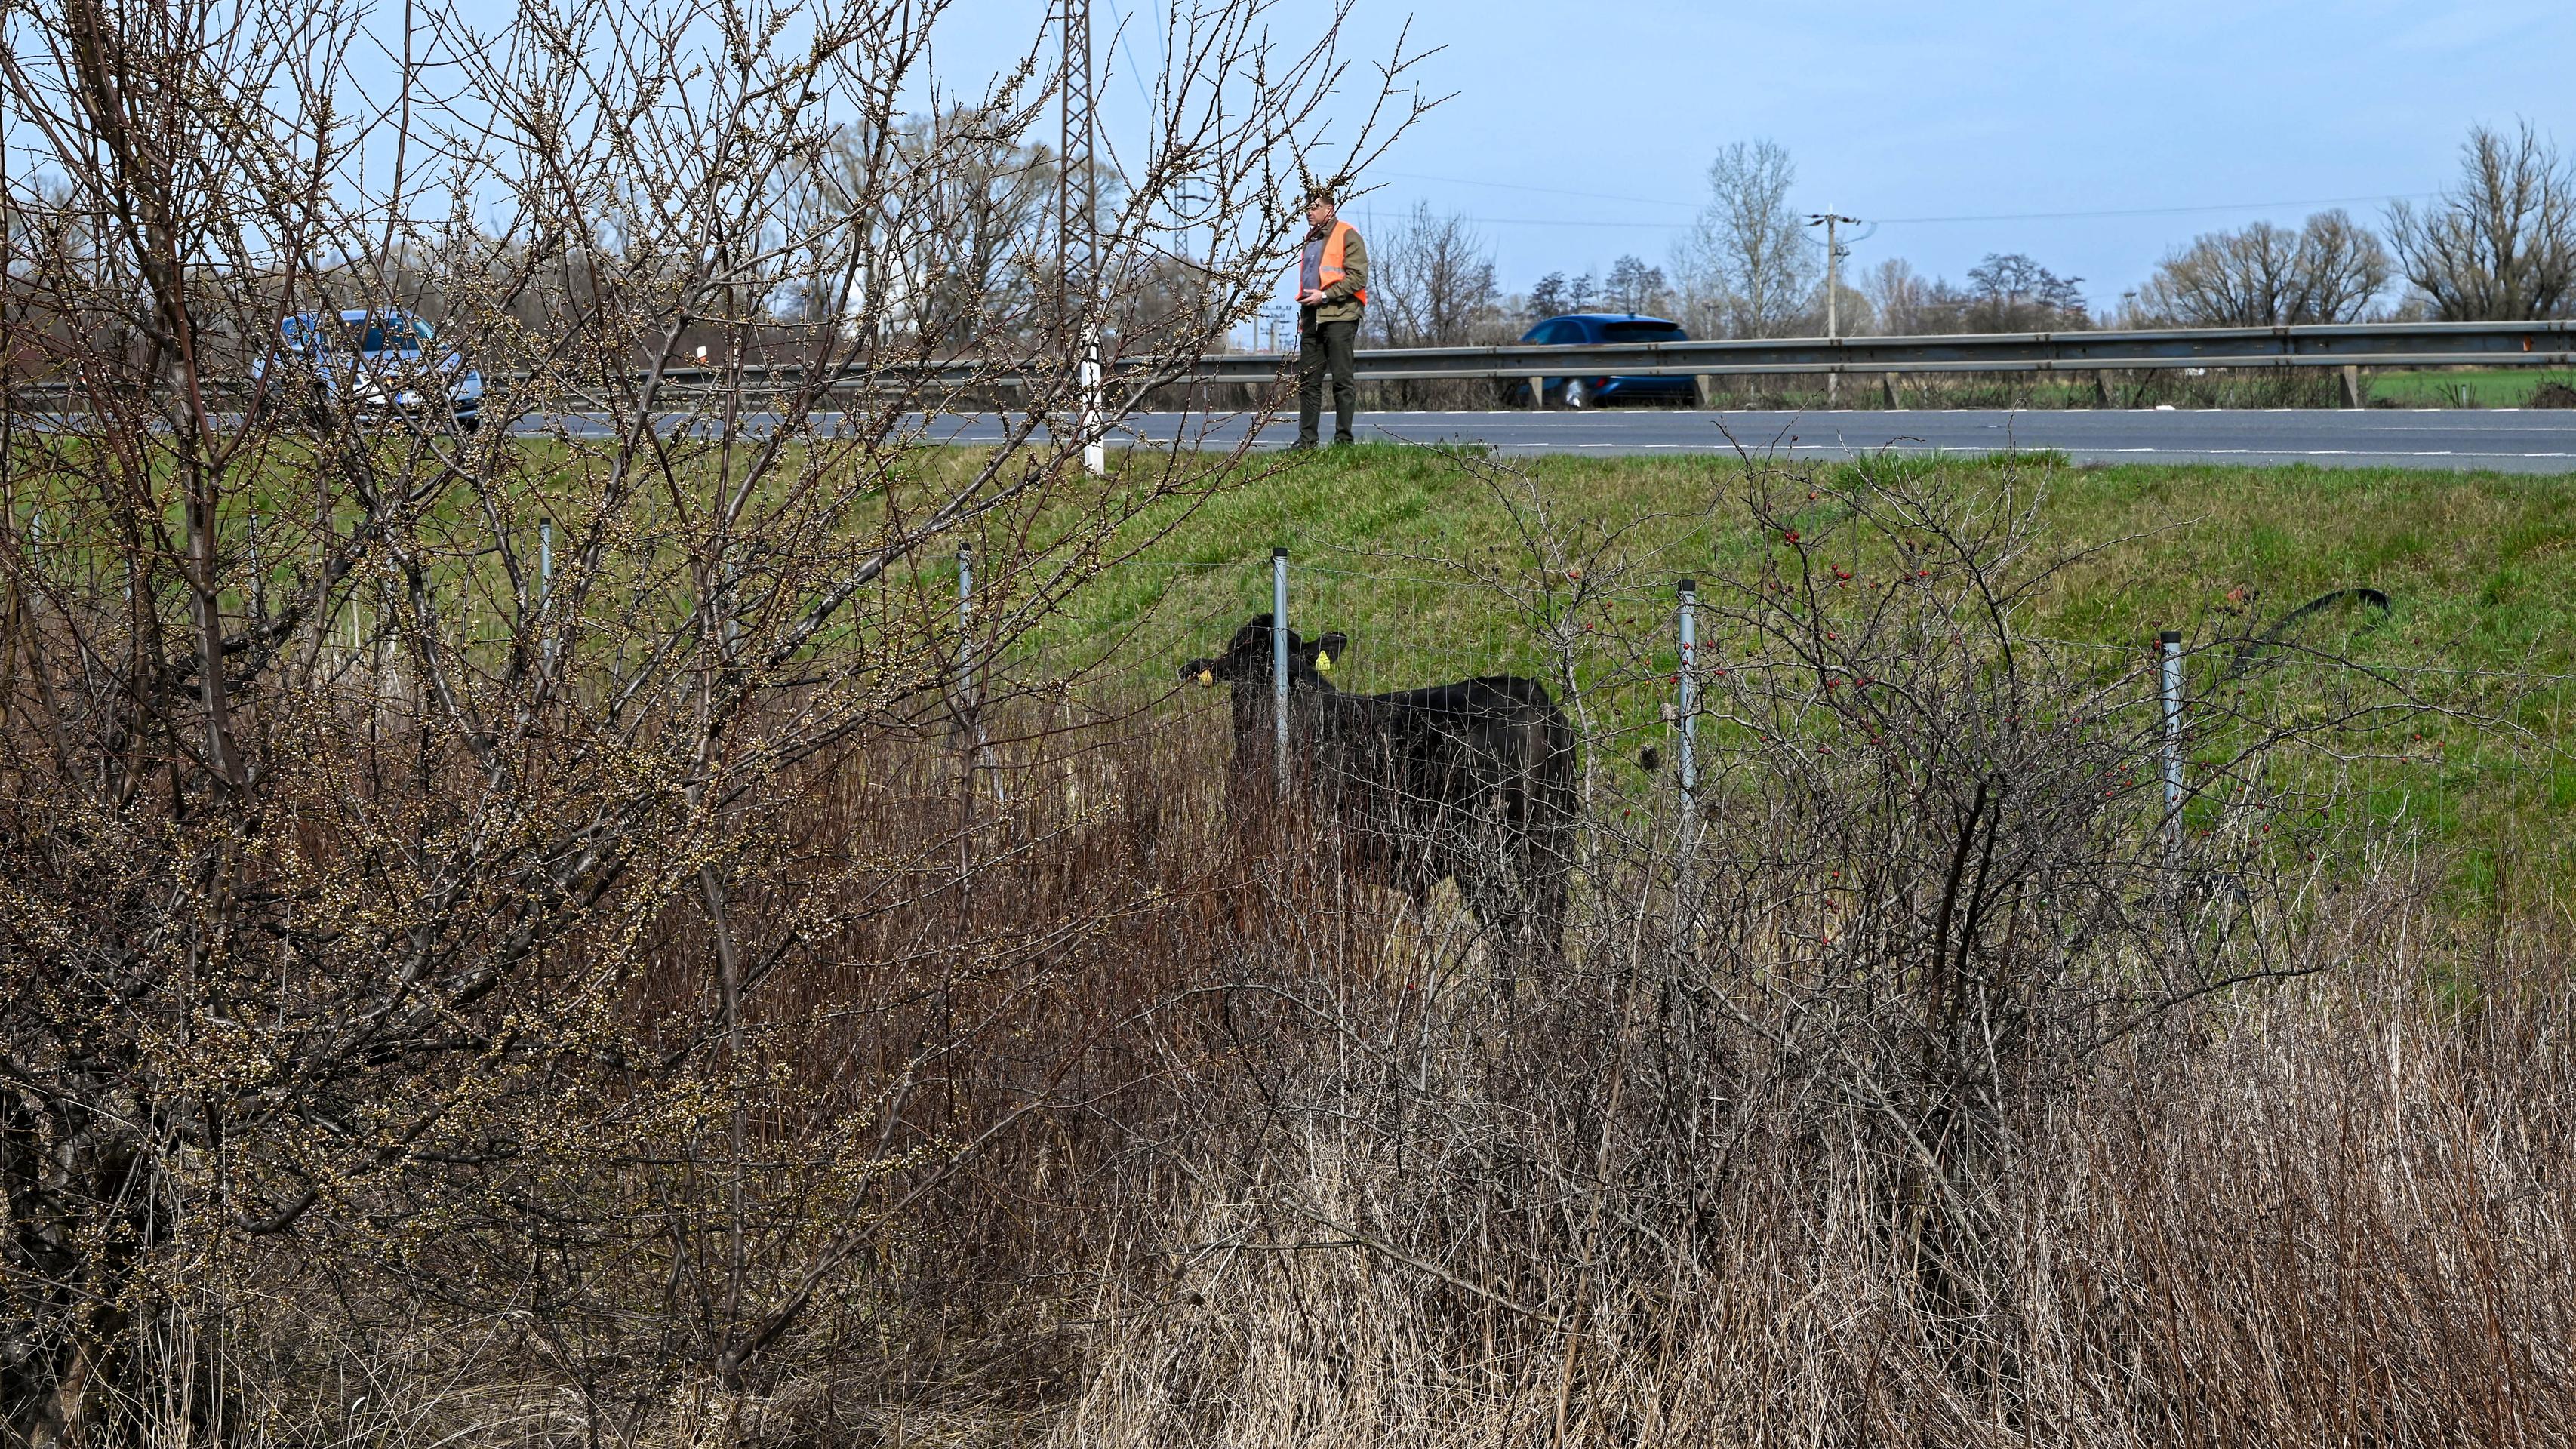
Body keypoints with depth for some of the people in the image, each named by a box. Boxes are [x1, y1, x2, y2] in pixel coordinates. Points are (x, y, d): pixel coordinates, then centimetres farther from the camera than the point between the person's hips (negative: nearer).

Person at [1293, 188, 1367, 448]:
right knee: (1307, 381, 6)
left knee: (1342, 380, -4)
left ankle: (1343, 439, -2)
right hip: (1312, 318, 8)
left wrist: (1324, 295, -16)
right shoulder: (1311, 239, 21)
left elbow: (1358, 278, -14)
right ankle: (1307, 439, 9)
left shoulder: (1347, 236, -5)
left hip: (1339, 316, -8)